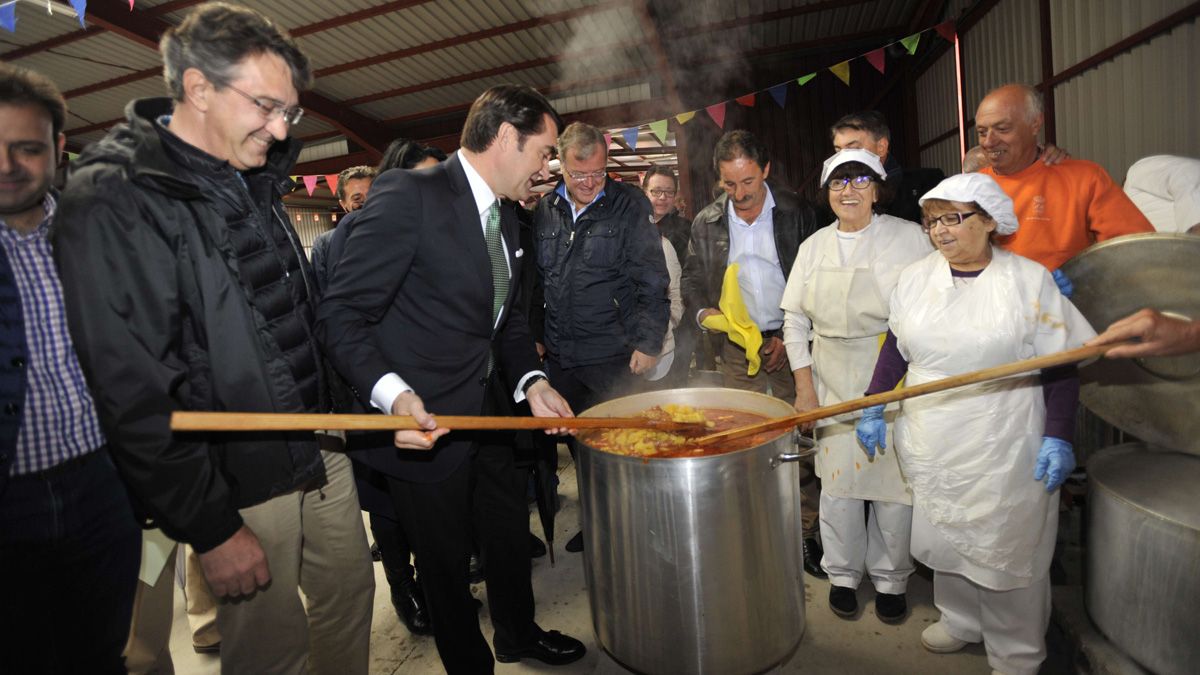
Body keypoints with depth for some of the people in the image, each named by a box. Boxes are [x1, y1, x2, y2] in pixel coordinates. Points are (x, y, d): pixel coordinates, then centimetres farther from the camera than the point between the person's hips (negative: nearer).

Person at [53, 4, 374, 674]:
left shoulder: (257, 182, 9)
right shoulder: (112, 202, -16)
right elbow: (132, 393, -19)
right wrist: (211, 528, -16)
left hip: (323, 452, 7)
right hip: (241, 487, -7)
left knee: (352, 600, 19)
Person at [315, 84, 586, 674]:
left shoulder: (506, 219, 7)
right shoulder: (408, 195, -19)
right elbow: (342, 314, -21)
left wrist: (530, 381, -3)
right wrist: (394, 395, -34)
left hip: (487, 419, 8)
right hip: (425, 427, -8)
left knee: (510, 532, 24)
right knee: (447, 562, 13)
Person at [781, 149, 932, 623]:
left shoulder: (909, 237, -2)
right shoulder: (814, 246, 7)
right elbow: (795, 319, 8)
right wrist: (804, 385, 2)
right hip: (833, 383, 3)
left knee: (895, 475, 4)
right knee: (837, 474, 6)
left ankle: (890, 577, 26)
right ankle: (843, 573, 27)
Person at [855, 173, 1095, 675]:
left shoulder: (1031, 280, -5)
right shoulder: (916, 276, 4)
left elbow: (1060, 366, -4)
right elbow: (896, 347, 10)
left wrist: (1058, 436, -9)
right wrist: (873, 407, 5)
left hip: (1005, 452, -3)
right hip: (931, 446, 4)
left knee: (1007, 551, 6)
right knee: (943, 538, 13)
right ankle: (960, 621, 36)